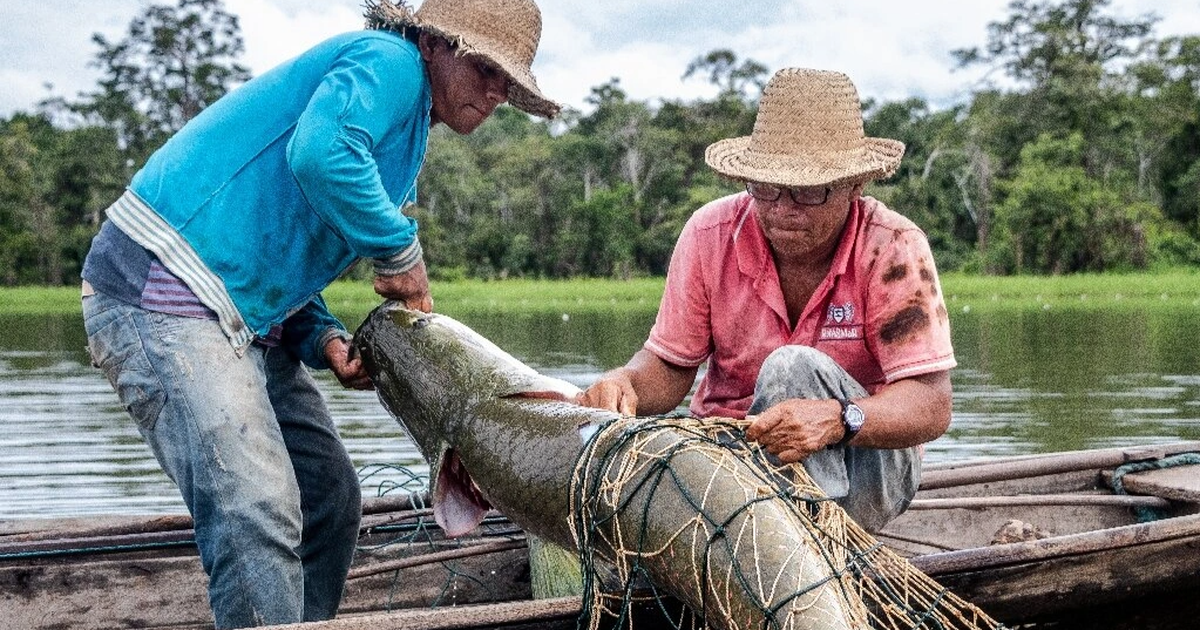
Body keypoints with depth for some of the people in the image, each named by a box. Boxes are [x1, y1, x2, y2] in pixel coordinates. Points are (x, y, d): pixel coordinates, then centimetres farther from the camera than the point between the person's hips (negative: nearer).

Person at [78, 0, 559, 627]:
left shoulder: (405, 135, 22)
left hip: (247, 316, 11)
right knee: (259, 517, -18)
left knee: (330, 499, 11)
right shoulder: (390, 62, -7)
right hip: (162, 289, -11)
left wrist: (324, 340, 3)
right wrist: (403, 251, -15)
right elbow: (320, 154, -29)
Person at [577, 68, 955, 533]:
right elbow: (670, 365, -1)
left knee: (793, 368, -32)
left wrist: (837, 419, -42)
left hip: (864, 464, -3)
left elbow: (932, 407, -22)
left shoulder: (892, 248, -16)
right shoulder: (710, 235, -8)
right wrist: (625, 383, -25)